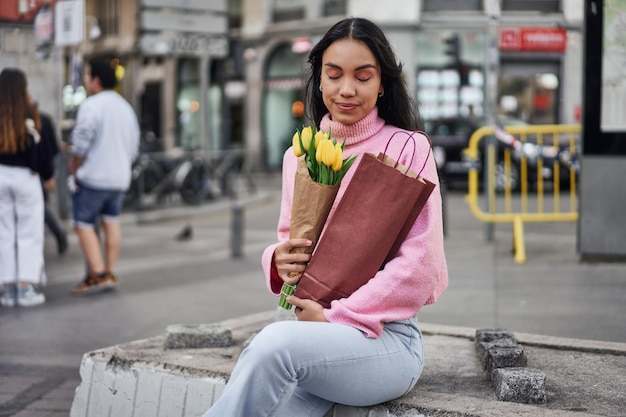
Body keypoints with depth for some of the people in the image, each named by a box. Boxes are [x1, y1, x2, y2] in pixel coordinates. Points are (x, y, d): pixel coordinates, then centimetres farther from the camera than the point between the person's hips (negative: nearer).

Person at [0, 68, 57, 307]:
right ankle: (26, 288, 1)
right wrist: (47, 174, 5)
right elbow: (41, 148, -9)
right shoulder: (29, 114, -12)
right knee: (29, 234, 5)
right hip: (26, 176, -3)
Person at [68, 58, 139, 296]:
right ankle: (109, 273, 14)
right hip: (120, 177, 8)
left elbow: (81, 144, -18)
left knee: (83, 225, -1)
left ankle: (98, 275, -8)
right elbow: (133, 148, 16)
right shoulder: (125, 107, 14)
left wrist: (74, 168, -4)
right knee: (111, 222, 13)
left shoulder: (91, 106, -13)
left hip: (93, 176, -8)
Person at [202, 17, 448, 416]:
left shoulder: (409, 149, -3)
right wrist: (279, 259, -5)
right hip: (312, 327, 4)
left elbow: (420, 265, -10)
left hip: (384, 335, -4)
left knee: (278, 342, -34)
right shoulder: (298, 155, 13)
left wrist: (336, 317, -13)